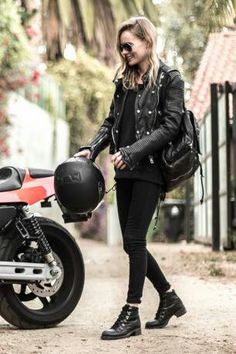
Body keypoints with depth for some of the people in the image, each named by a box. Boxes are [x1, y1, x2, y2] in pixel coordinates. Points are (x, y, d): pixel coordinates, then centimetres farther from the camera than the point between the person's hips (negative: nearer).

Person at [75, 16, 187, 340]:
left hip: (149, 169, -7)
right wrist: (91, 148, -2)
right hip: (125, 171, 7)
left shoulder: (169, 79, -3)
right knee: (132, 243, 8)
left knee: (134, 240, -10)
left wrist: (132, 152, -21)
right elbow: (111, 122, 16)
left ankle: (131, 314, -4)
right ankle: (169, 298, 24)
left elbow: (170, 126, -11)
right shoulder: (124, 80, 17)